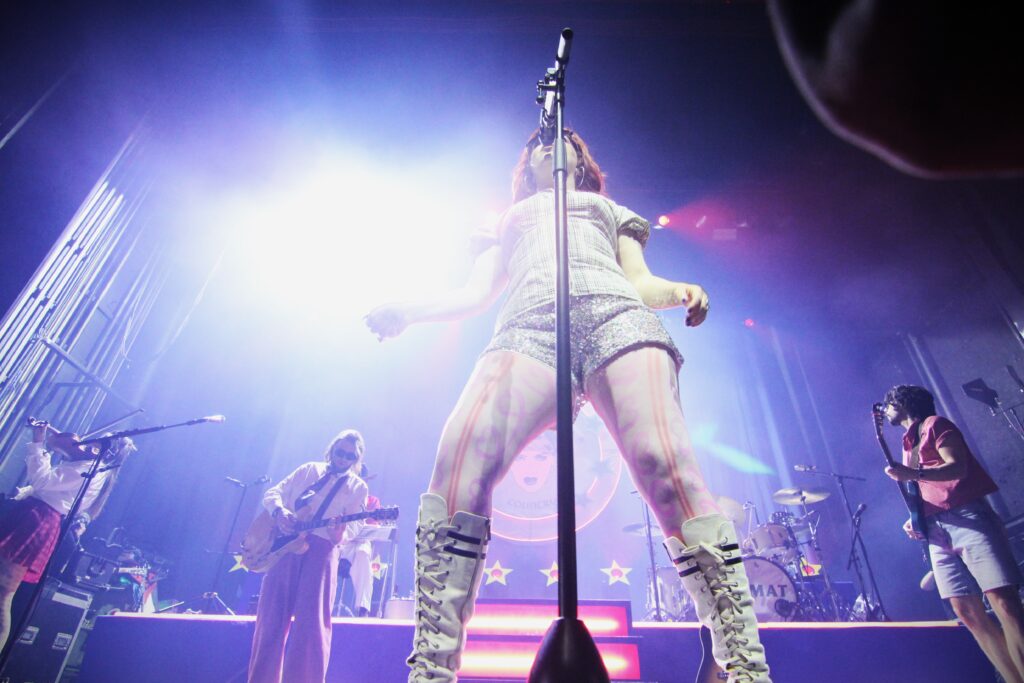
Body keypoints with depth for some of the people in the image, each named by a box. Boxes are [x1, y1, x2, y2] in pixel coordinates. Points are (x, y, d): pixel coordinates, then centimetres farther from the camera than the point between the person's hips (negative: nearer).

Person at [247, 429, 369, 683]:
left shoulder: (357, 488, 10)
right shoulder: (309, 470, 15)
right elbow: (272, 493, 12)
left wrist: (341, 530, -23)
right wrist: (279, 512, -10)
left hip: (321, 550, -2)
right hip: (286, 544, 2)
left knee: (311, 621, -6)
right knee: (272, 617, 5)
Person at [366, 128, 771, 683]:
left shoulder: (611, 210, 39)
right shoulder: (508, 220, 41)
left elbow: (640, 282, 23)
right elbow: (477, 293, 27)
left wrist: (680, 291, -1)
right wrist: (406, 312, 10)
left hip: (613, 313, 0)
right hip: (529, 327, 0)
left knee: (664, 464, -25)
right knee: (459, 459, -26)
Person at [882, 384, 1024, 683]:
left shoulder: (935, 424, 4)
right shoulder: (908, 444, 25)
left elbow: (958, 467, -10)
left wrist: (914, 474, -25)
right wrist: (914, 519, 9)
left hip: (966, 517, -7)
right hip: (937, 529, 7)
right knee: (966, 611, -1)